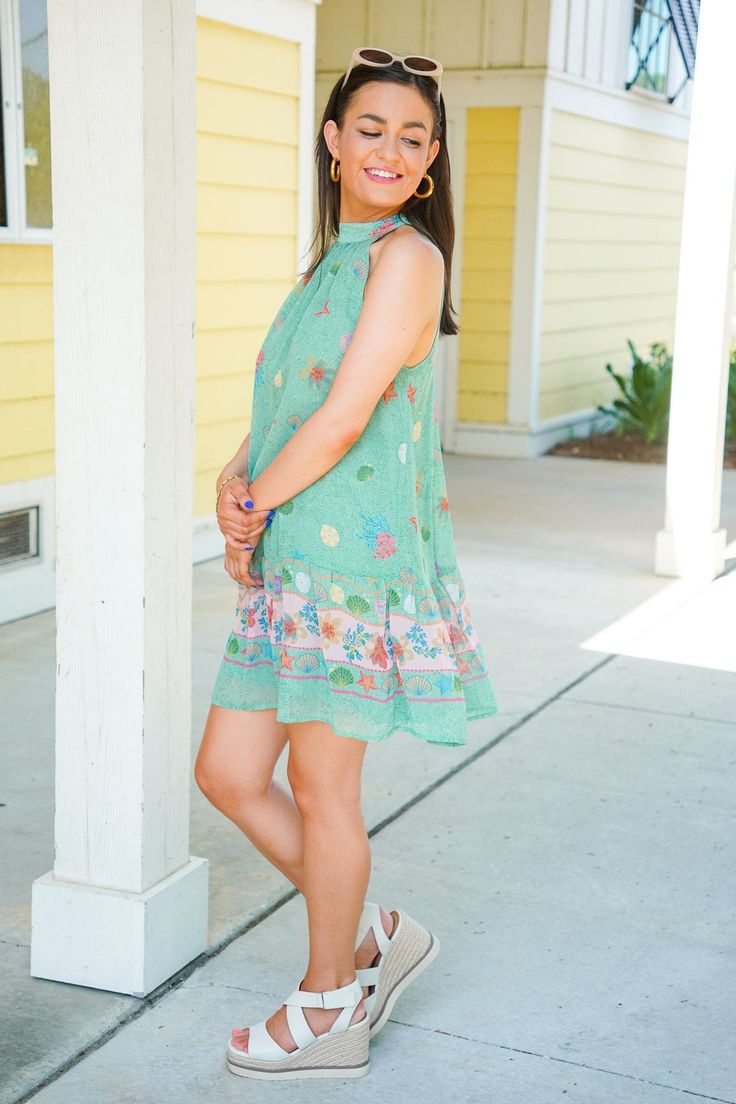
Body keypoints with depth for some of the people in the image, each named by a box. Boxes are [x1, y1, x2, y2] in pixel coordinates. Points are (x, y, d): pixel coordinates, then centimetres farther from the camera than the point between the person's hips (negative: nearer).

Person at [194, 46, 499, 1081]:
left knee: (321, 785, 4)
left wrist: (257, 511, -7)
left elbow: (343, 416, -18)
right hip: (294, 565, 8)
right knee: (228, 774, 11)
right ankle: (372, 935, 30)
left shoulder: (406, 257, -11)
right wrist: (236, 481, -2)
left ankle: (328, 1016, 24)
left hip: (359, 560, -8)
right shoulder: (331, 261, 17)